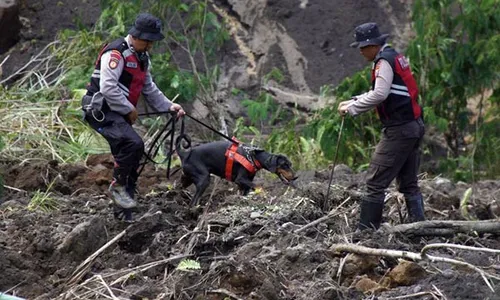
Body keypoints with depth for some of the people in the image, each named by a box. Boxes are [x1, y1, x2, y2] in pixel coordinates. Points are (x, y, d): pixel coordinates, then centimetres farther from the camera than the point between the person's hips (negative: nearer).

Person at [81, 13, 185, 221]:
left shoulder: (142, 58, 14)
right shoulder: (116, 53, -17)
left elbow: (149, 89, 22)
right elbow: (107, 88, -25)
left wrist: (169, 106, 8)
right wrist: (129, 109, -17)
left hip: (118, 114, 10)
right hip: (101, 110, -10)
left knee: (131, 156, 6)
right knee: (133, 143, -29)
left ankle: (123, 211, 14)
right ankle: (118, 185, -12)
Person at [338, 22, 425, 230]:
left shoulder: (384, 61, -11)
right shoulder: (395, 57, 19)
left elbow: (379, 94, -22)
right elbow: (381, 93, 24)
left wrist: (352, 109, -13)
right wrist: (352, 102, 15)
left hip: (399, 130, -10)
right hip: (414, 127, 10)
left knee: (376, 182, -7)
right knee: (409, 183, 13)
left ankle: (366, 229, -7)